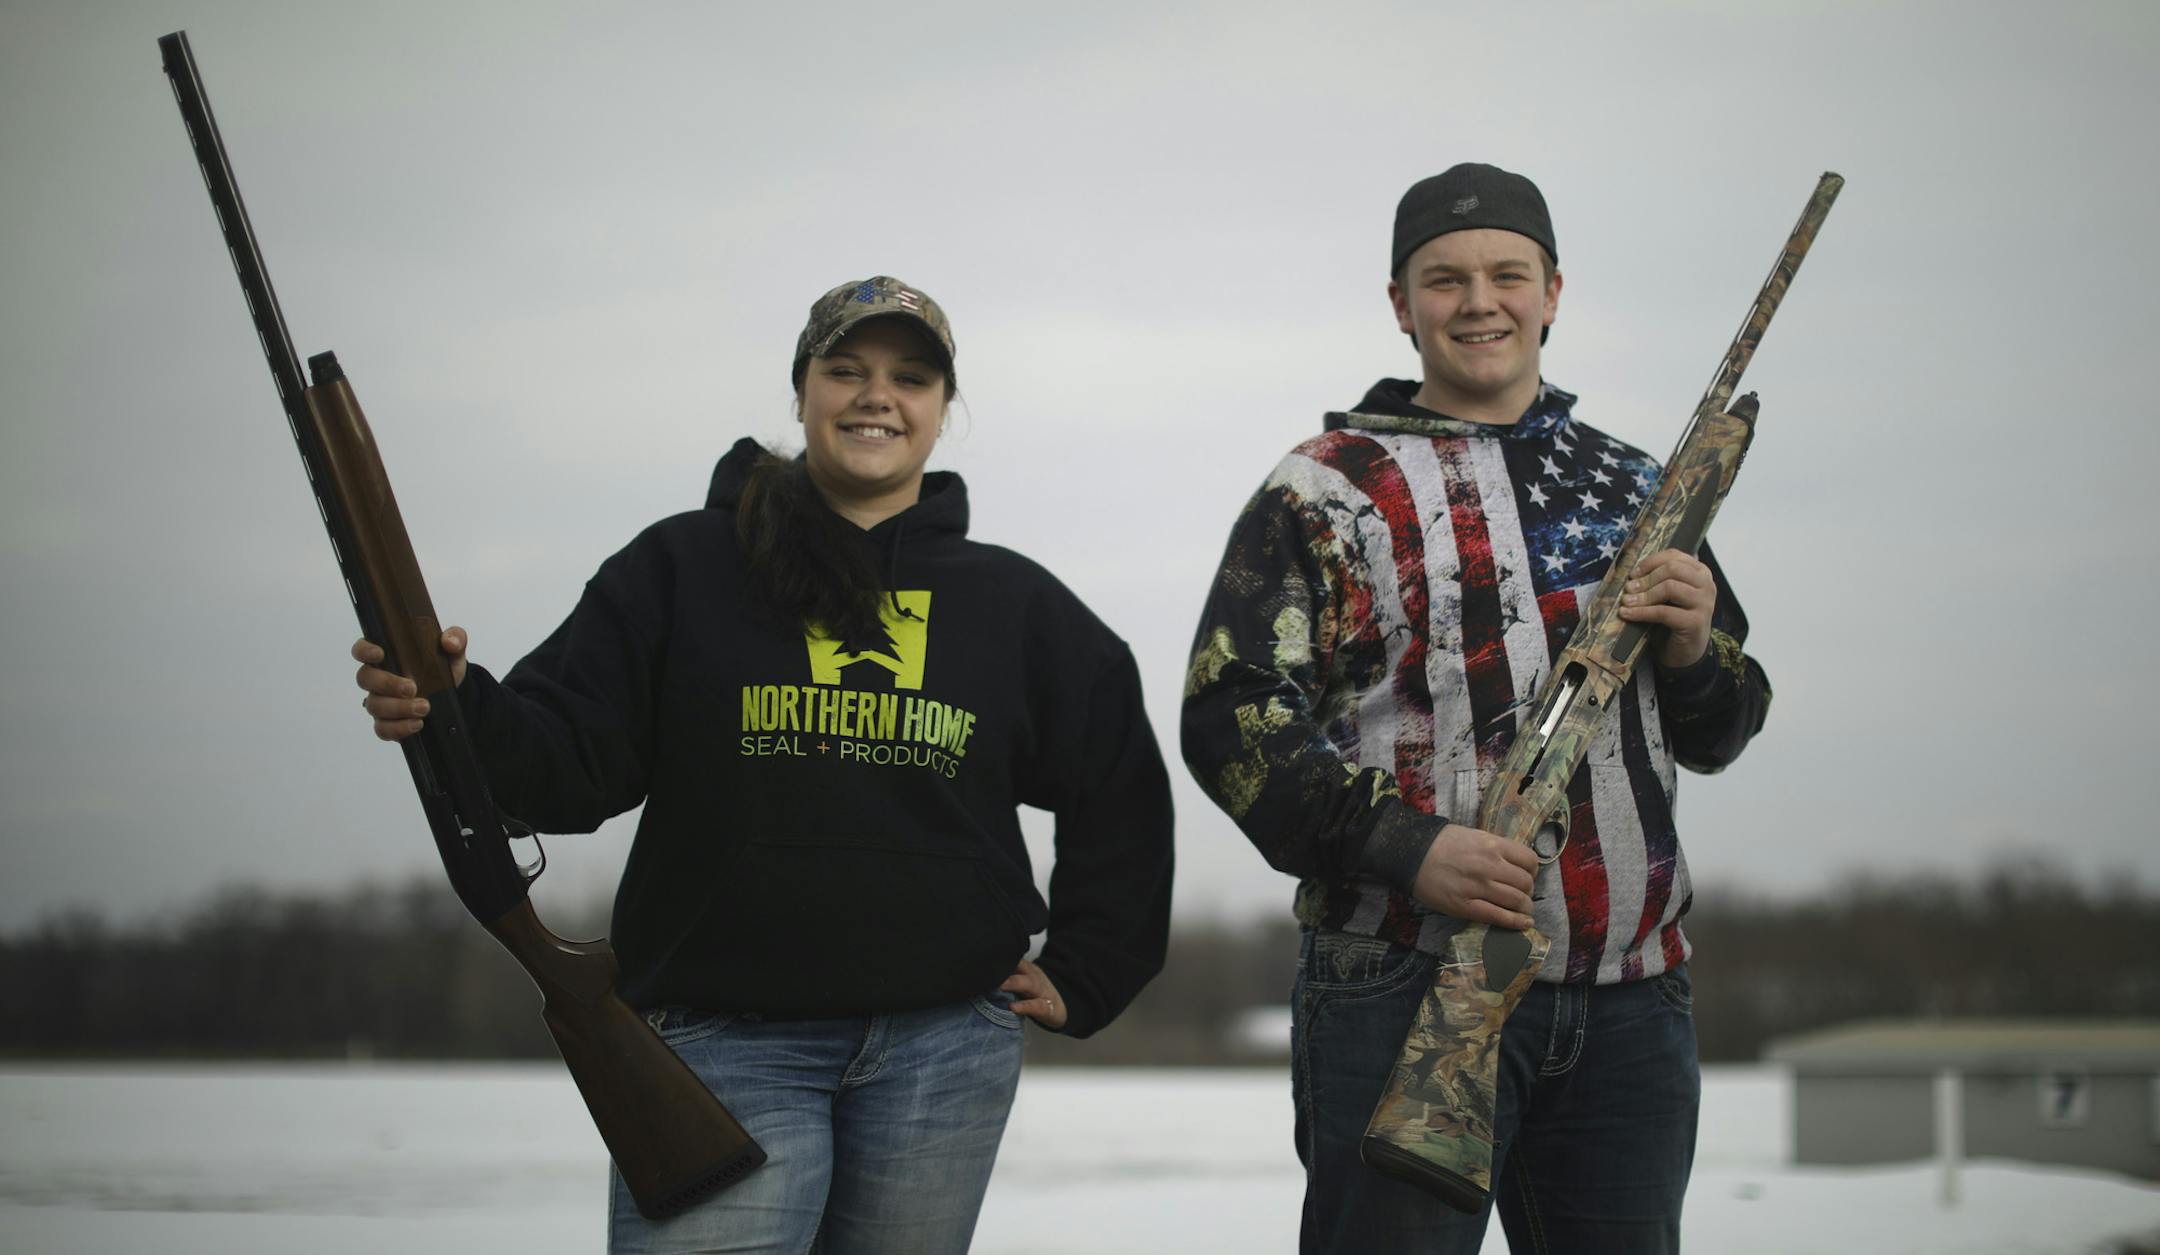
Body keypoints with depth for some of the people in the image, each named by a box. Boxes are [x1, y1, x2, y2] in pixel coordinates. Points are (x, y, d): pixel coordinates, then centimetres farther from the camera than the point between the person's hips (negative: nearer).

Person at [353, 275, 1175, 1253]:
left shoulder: (1013, 604, 12)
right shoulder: (682, 568, 6)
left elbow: (1122, 802, 20)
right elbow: (573, 758, -3)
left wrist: (1080, 980, 13)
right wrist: (457, 709, -23)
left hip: (944, 1050, 3)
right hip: (724, 1042, -2)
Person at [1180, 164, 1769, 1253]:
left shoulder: (1635, 491, 16)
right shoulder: (1327, 490, 2)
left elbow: (1716, 736, 20)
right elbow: (1232, 717, -5)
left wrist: (1696, 651, -4)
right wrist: (1404, 849, -18)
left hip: (1630, 999, 4)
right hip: (1407, 990, -4)